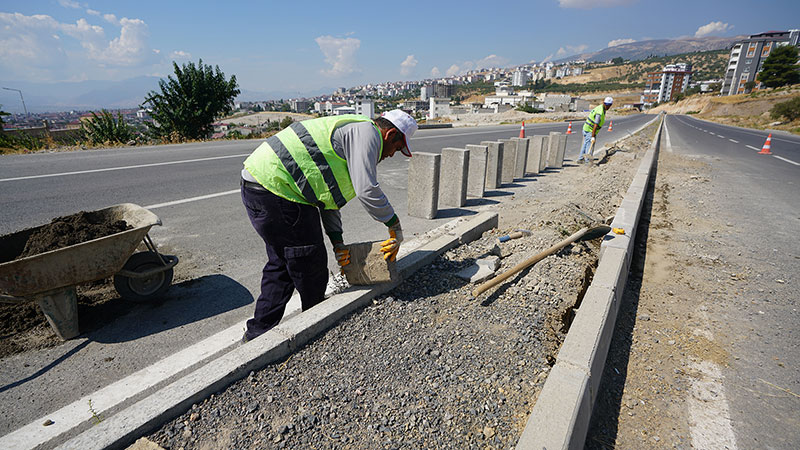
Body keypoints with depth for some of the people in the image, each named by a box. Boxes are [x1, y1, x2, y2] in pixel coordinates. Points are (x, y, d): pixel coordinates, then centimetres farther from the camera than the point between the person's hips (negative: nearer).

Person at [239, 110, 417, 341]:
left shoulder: (348, 132, 24)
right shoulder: (366, 131, -8)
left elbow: (327, 194, 22)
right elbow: (367, 191, -18)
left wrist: (337, 243, 16)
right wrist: (395, 227, -4)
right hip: (275, 188, -11)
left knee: (281, 263, 21)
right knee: (310, 268, 5)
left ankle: (258, 333, 32)